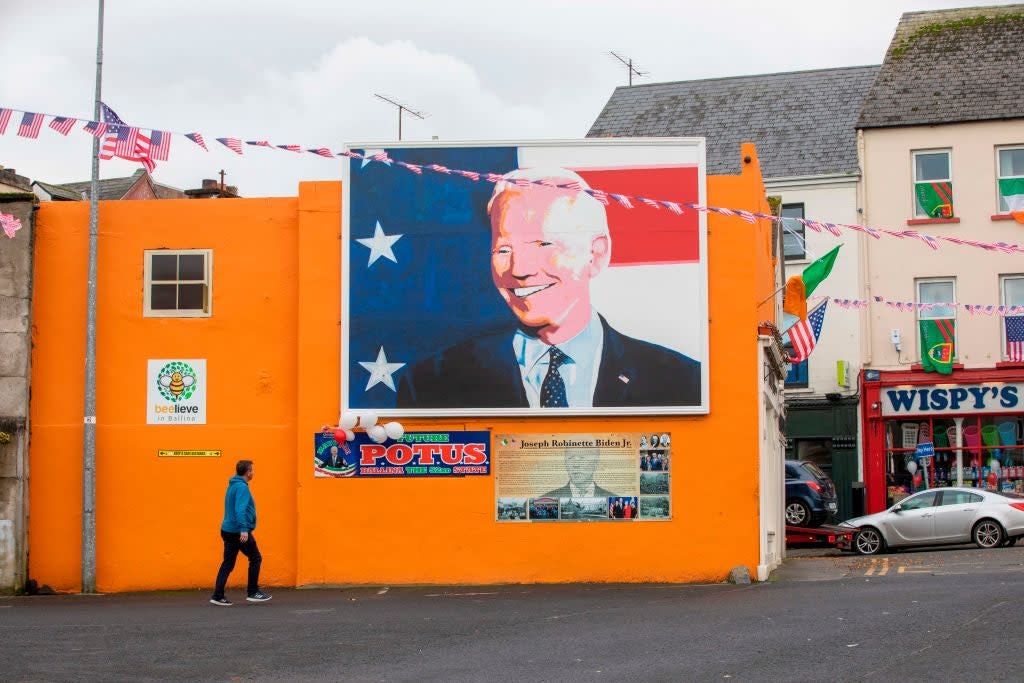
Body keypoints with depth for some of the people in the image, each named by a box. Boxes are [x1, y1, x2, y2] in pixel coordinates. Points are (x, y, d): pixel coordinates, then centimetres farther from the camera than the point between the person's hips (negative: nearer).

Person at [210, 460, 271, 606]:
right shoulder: (242, 487, -14)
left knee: (228, 563, 8)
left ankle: (218, 596, 4)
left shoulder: (233, 486, 15)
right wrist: (244, 529, -31)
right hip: (239, 532, -9)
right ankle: (253, 592, 8)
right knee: (256, 558, 4)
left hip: (228, 530, 9)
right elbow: (240, 510, -25)